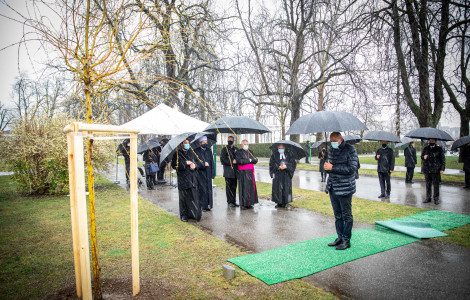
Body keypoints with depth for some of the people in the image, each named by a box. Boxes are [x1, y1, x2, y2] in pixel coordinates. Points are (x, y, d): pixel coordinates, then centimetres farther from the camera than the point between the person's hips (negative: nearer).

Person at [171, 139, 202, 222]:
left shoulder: (191, 152, 11)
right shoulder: (177, 153, -2)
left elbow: (198, 162, 16)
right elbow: (174, 165, -11)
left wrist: (195, 165, -6)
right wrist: (185, 163, -15)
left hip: (192, 178, 3)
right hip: (183, 179, -3)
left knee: (195, 197, 1)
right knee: (184, 197, 4)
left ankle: (195, 214, 10)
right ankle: (184, 215, 17)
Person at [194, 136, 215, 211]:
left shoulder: (209, 151, 11)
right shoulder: (196, 151, -2)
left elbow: (212, 162, 11)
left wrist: (213, 173, 6)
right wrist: (203, 164, -17)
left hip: (208, 173, 4)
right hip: (200, 173, -4)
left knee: (208, 189, 5)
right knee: (202, 189, -3)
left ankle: (208, 204, 13)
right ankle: (202, 205, 3)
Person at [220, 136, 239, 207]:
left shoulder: (236, 149, 16)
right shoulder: (224, 149, 3)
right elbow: (222, 160, -6)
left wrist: (236, 161, -6)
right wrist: (231, 162, -13)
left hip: (235, 171, 4)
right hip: (228, 171, -4)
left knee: (234, 187, 8)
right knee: (229, 187, -2)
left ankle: (233, 201, 14)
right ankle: (229, 202, 4)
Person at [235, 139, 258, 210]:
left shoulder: (250, 152, 17)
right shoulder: (238, 152, 1)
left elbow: (255, 160, 6)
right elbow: (238, 161, -16)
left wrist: (249, 160, -10)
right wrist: (249, 160, -10)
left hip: (250, 172, 5)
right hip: (243, 172, -5)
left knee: (251, 187, 4)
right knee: (243, 188, -6)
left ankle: (249, 203, 12)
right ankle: (242, 204, -1)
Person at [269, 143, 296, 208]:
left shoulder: (289, 155, 7)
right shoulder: (274, 155, 4)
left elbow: (293, 163, 0)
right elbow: (271, 164, -3)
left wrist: (286, 166, -17)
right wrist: (278, 167, -17)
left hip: (286, 175, 1)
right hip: (277, 175, -1)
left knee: (286, 188, 0)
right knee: (277, 188, -2)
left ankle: (284, 203, 9)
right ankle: (279, 202, 7)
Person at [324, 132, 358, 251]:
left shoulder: (350, 150, -9)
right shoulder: (331, 150, 11)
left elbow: (352, 168, -17)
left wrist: (333, 168, -20)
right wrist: (326, 167, -10)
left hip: (345, 188, -6)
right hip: (333, 188, 7)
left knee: (346, 215, 3)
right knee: (337, 215, 14)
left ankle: (346, 240, 13)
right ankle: (340, 237, 25)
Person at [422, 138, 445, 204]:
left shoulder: (439, 149, 6)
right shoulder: (425, 149, 13)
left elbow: (443, 159, 6)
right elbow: (422, 157, 17)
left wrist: (442, 168, -3)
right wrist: (423, 158, -8)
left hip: (436, 170, -2)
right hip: (427, 170, 2)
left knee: (436, 185, -1)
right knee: (428, 185, 7)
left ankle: (436, 199, 8)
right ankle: (428, 198, 14)